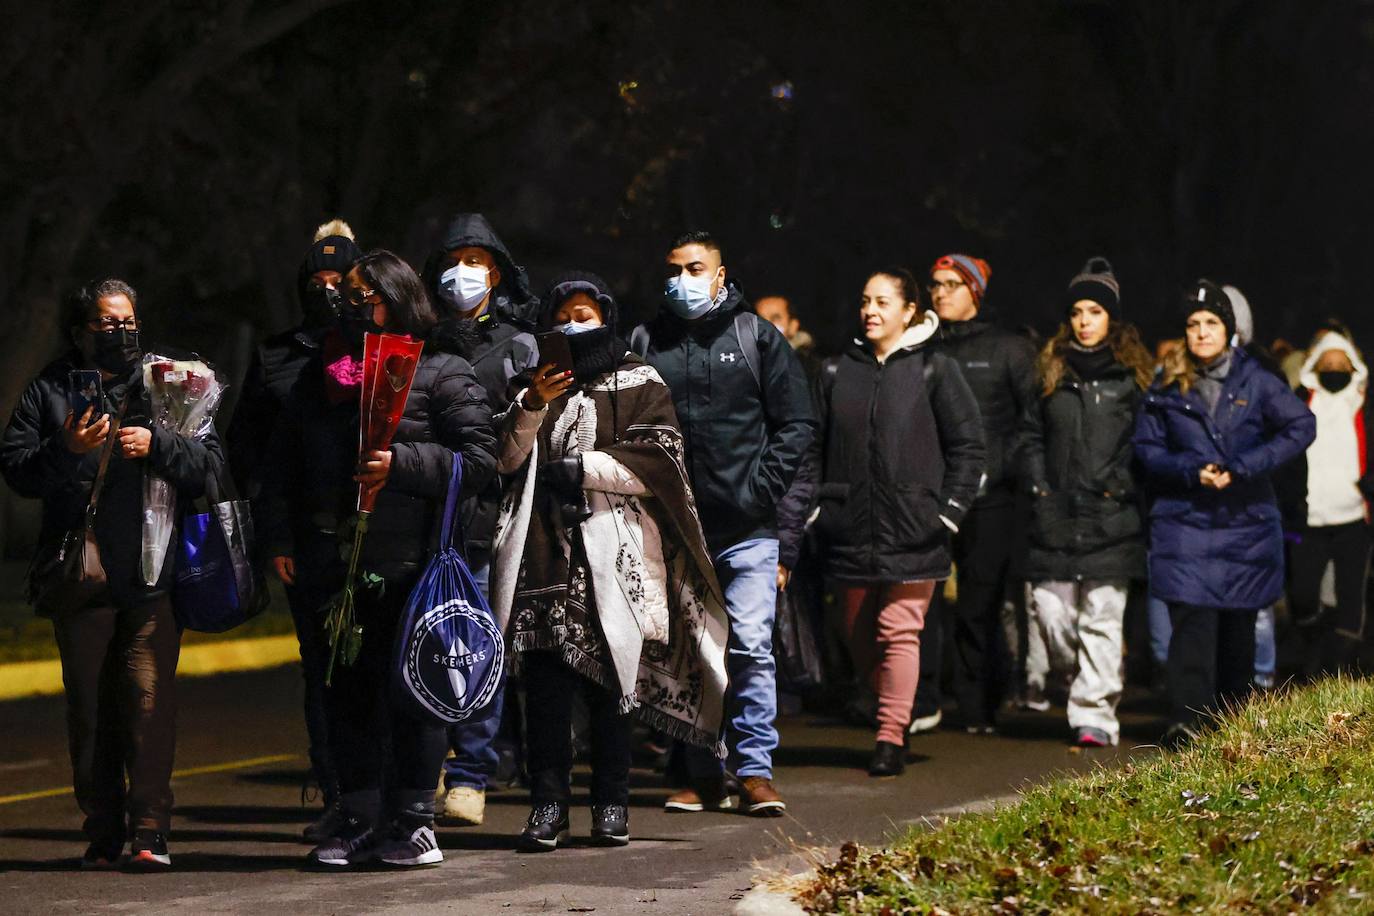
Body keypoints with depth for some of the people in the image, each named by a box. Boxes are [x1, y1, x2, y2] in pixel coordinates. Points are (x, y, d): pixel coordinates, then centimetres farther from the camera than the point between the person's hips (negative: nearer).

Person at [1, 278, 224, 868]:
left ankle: (150, 832, -5)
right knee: (89, 709, 5)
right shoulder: (49, 391, 10)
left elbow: (209, 464, 2)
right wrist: (64, 449, -15)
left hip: (153, 577, -1)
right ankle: (102, 835, 12)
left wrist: (157, 445, -14)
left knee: (150, 701, -8)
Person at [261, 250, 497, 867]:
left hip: (410, 563, -5)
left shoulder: (441, 375, 1)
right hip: (334, 567, 5)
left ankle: (413, 821, 5)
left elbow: (478, 459, -7)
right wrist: (280, 540, 10)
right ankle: (359, 820, 14)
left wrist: (401, 465, -17)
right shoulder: (317, 378, 18)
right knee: (347, 693, 7)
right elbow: (283, 464, 20)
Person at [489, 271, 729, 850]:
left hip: (611, 552, -2)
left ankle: (611, 803, 6)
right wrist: (533, 405, -9)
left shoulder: (638, 383, 9)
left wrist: (581, 467, -9)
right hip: (546, 549, 3)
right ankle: (548, 804, -5)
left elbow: (656, 461, -3)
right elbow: (507, 459, 7)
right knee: (545, 678, -6)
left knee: (609, 674, -2)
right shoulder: (538, 382, 20)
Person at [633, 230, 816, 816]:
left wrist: (760, 488, -6)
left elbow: (797, 423, 4)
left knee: (751, 648, -8)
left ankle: (755, 770, -2)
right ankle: (704, 775, 13)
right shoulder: (645, 343, 10)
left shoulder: (757, 337, 5)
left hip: (745, 529, -2)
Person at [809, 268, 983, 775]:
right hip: (851, 530, 4)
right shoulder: (838, 373, 11)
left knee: (900, 631, -9)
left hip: (912, 529, -4)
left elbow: (967, 445, 1)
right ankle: (894, 710, 27)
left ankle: (891, 739, -6)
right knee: (859, 638, 8)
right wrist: (813, 506, 5)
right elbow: (813, 445, 14)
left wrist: (950, 510, -5)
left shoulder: (935, 370, 1)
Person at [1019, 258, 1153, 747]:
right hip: (1056, 516, 3)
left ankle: (1095, 713, -3)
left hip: (1111, 519, -3)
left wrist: (1123, 485, -6)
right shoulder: (1051, 370, 12)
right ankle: (1087, 684, 24)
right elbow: (1030, 434, 16)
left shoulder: (1133, 374, 3)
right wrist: (1039, 485, 5)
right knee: (1051, 613, 0)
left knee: (1101, 617, -6)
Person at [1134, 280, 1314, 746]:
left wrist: (1243, 467, -14)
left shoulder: (1254, 382, 1)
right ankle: (1187, 721, -19)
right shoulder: (1166, 388, 5)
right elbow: (1147, 447, 6)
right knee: (1191, 620, -14)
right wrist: (1191, 471, -13)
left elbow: (1301, 426, -5)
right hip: (1184, 521, -1)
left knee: (1238, 627, 9)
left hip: (1246, 523, 1)